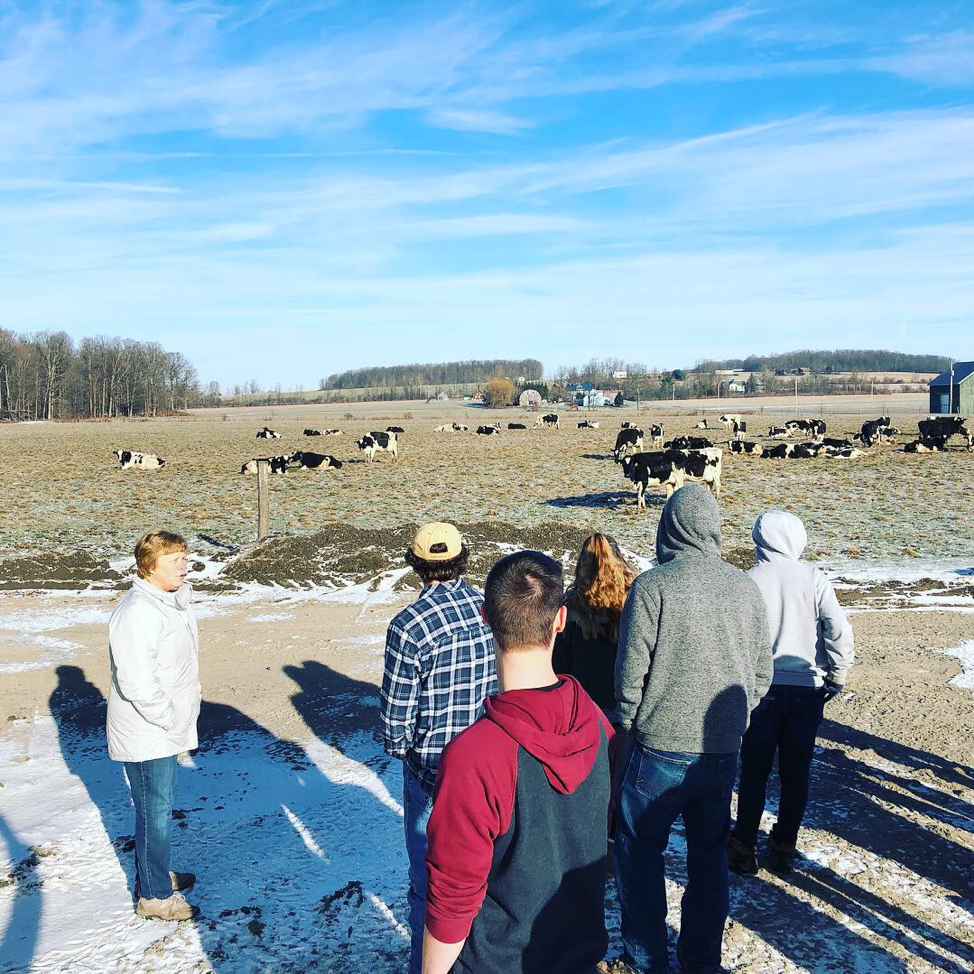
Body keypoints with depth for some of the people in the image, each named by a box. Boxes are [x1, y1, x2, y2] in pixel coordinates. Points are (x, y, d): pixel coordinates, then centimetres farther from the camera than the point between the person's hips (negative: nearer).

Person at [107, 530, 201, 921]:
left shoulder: (174, 600, 7)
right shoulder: (138, 611, -26)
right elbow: (137, 682, -30)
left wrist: (185, 710, 13)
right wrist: (171, 720, -20)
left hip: (166, 727, 9)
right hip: (147, 734, -9)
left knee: (159, 804, 22)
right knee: (155, 812, 4)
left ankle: (155, 874, 39)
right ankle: (155, 896, 19)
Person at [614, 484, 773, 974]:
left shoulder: (652, 586, -14)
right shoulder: (744, 586, 1)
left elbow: (631, 674, -11)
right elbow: (762, 673, 7)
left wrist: (629, 725, 5)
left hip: (660, 749, -5)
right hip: (724, 750, 5)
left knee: (639, 852, 12)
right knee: (709, 855, 18)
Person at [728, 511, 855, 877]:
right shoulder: (813, 578, -6)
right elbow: (840, 632, -10)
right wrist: (835, 678, 3)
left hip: (762, 689, -1)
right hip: (807, 691, 1)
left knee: (754, 773, 11)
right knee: (796, 774, 15)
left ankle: (744, 849, 19)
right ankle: (784, 848, 25)